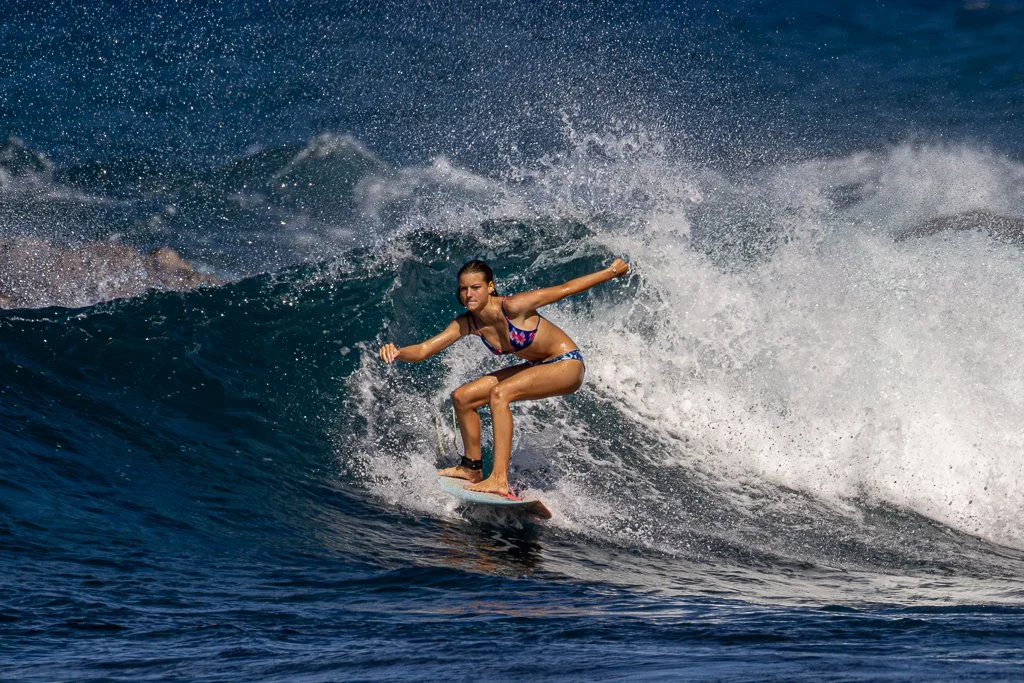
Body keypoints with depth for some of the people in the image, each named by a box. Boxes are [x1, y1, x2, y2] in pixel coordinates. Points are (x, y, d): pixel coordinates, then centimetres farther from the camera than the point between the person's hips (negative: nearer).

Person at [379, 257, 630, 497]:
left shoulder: (511, 307, -28)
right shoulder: (466, 324, -10)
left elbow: (564, 289, -18)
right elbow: (422, 350, -12)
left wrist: (612, 271, -8)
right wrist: (396, 353, -35)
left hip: (567, 365, -8)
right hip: (538, 367, 8)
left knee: (499, 393, -30)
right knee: (462, 398, 2)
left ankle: (499, 480, -35)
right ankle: (472, 469, 17)